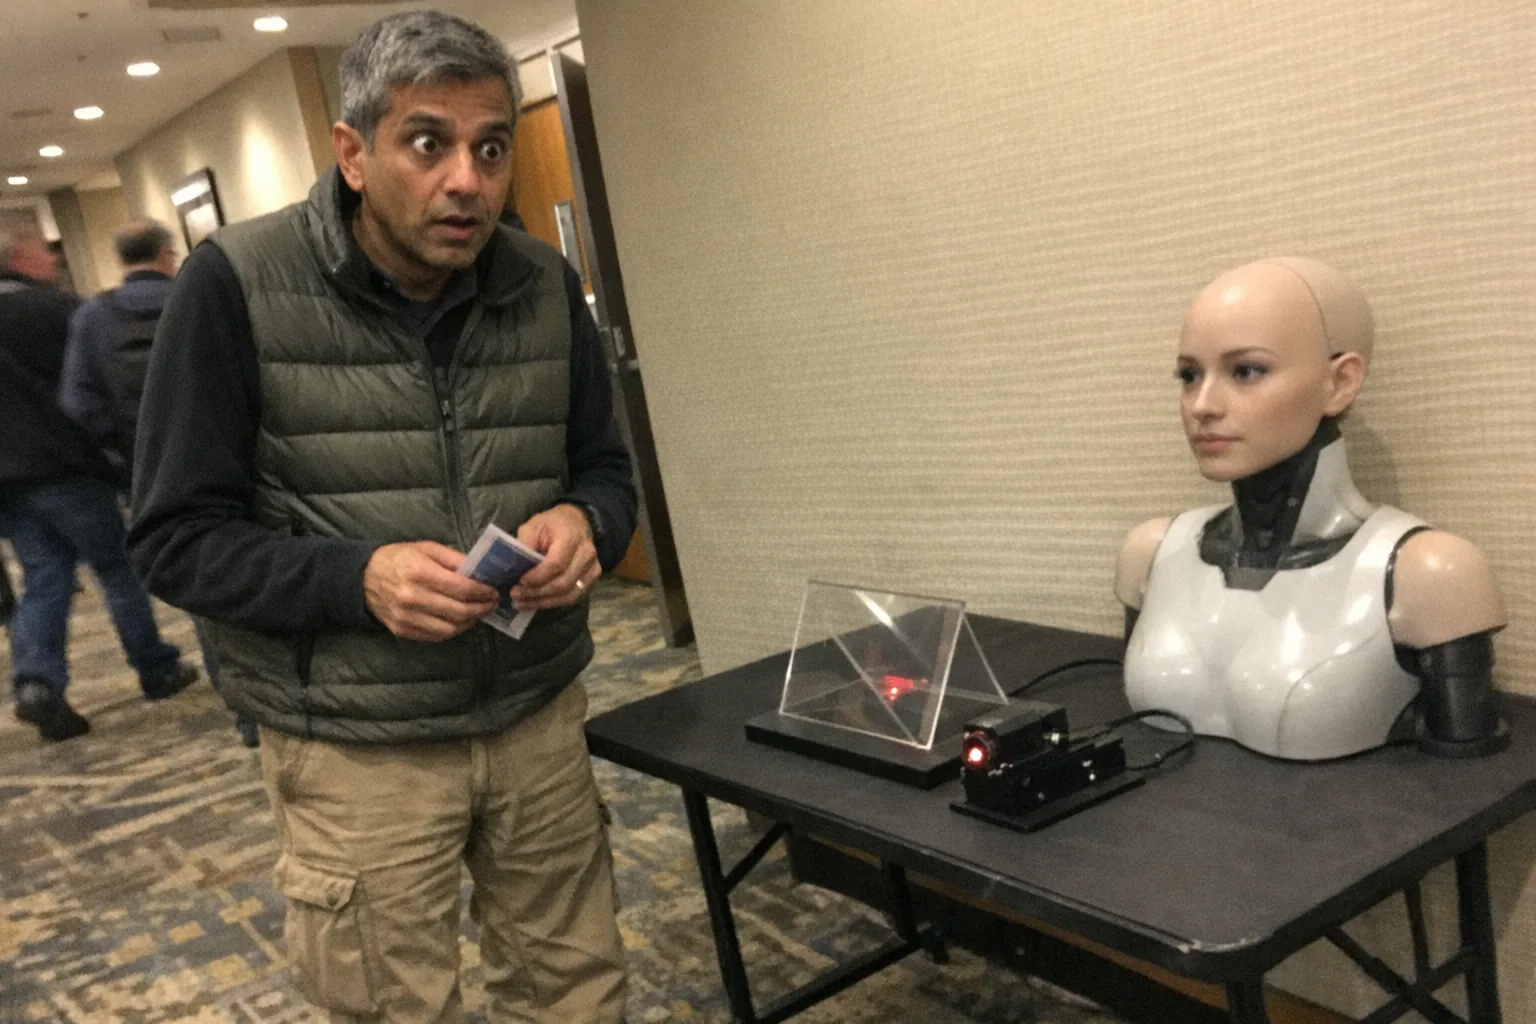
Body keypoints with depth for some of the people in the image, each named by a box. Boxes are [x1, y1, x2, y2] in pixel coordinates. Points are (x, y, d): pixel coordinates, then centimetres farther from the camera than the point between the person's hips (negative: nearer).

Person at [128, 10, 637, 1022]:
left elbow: (605, 468, 10)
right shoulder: (236, 284, -11)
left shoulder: (544, 285, 1)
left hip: (540, 719, 4)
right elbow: (178, 537, -9)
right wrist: (357, 577, -25)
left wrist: (585, 523, -14)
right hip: (357, 750, -3)